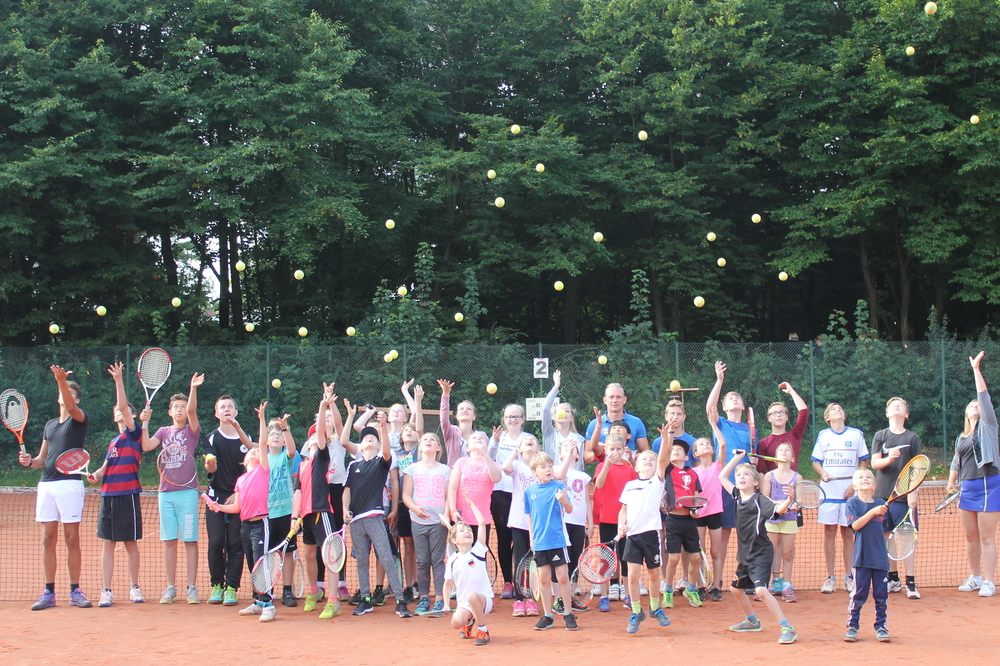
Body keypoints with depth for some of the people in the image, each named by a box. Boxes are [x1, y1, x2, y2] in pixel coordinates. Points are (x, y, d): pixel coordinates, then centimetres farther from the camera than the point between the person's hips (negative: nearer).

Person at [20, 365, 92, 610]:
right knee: (48, 539, 4)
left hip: (70, 483, -5)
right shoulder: (49, 425, 19)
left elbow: (71, 408, -22)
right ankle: (49, 592, 8)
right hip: (46, 484, 5)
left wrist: (62, 380, -37)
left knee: (72, 539, -2)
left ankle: (75, 591, 4)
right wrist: (29, 461, -1)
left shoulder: (80, 419, 2)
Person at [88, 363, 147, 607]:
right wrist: (96, 475, 1)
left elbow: (123, 406, -11)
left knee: (130, 542, 1)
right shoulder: (113, 442, 19)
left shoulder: (134, 433, 1)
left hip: (128, 494, -6)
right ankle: (106, 591, 4)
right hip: (108, 494, 6)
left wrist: (119, 381, -16)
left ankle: (134, 587, 12)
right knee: (108, 543, 3)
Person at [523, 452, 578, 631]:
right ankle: (547, 616, 17)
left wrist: (564, 501, -28)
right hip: (539, 542, 3)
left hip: (558, 540, -3)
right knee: (544, 579, 8)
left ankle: (568, 614, 12)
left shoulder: (558, 486, -5)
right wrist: (532, 537, 12)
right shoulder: (529, 491, 4)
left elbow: (569, 510, -7)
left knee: (563, 577, 2)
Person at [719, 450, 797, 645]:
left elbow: (778, 509, -33)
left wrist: (789, 500, -53)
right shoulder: (738, 496, 5)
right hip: (744, 554, 9)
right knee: (736, 589, 21)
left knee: (761, 590, -22)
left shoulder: (759, 500, -16)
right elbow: (722, 477, 18)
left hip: (760, 554, -9)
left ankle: (787, 628, -17)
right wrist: (737, 457, 13)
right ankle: (752, 621, 42)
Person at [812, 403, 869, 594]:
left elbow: (864, 462, 6)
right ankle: (830, 577, 4)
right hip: (829, 490, 1)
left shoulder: (856, 434, 6)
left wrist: (855, 485, -6)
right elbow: (816, 462, 11)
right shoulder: (823, 435, 9)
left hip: (849, 491, -1)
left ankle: (849, 577, 8)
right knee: (829, 532, 1)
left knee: (848, 533, 2)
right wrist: (822, 473, -12)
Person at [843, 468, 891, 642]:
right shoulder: (853, 502, -1)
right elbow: (855, 525, -14)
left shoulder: (881, 504, 8)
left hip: (880, 557, 3)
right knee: (858, 594, 0)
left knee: (881, 594, 5)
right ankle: (852, 627, 11)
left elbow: (883, 528, 18)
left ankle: (881, 627, 16)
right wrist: (873, 512, -18)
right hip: (862, 556, -3)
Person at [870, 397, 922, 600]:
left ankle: (911, 583, -2)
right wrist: (889, 458, -22)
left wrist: (913, 493, -10)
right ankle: (893, 579, 17)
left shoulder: (912, 437, 4)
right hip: (883, 494, 2)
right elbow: (874, 463, -1)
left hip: (904, 496, -2)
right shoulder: (880, 436, 8)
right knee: (887, 537, 6)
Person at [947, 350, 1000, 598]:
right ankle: (975, 577, 19)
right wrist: (951, 482, 11)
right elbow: (956, 462, 24)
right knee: (970, 537, 9)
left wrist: (976, 369, -12)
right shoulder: (961, 437, 17)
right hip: (967, 488, 6)